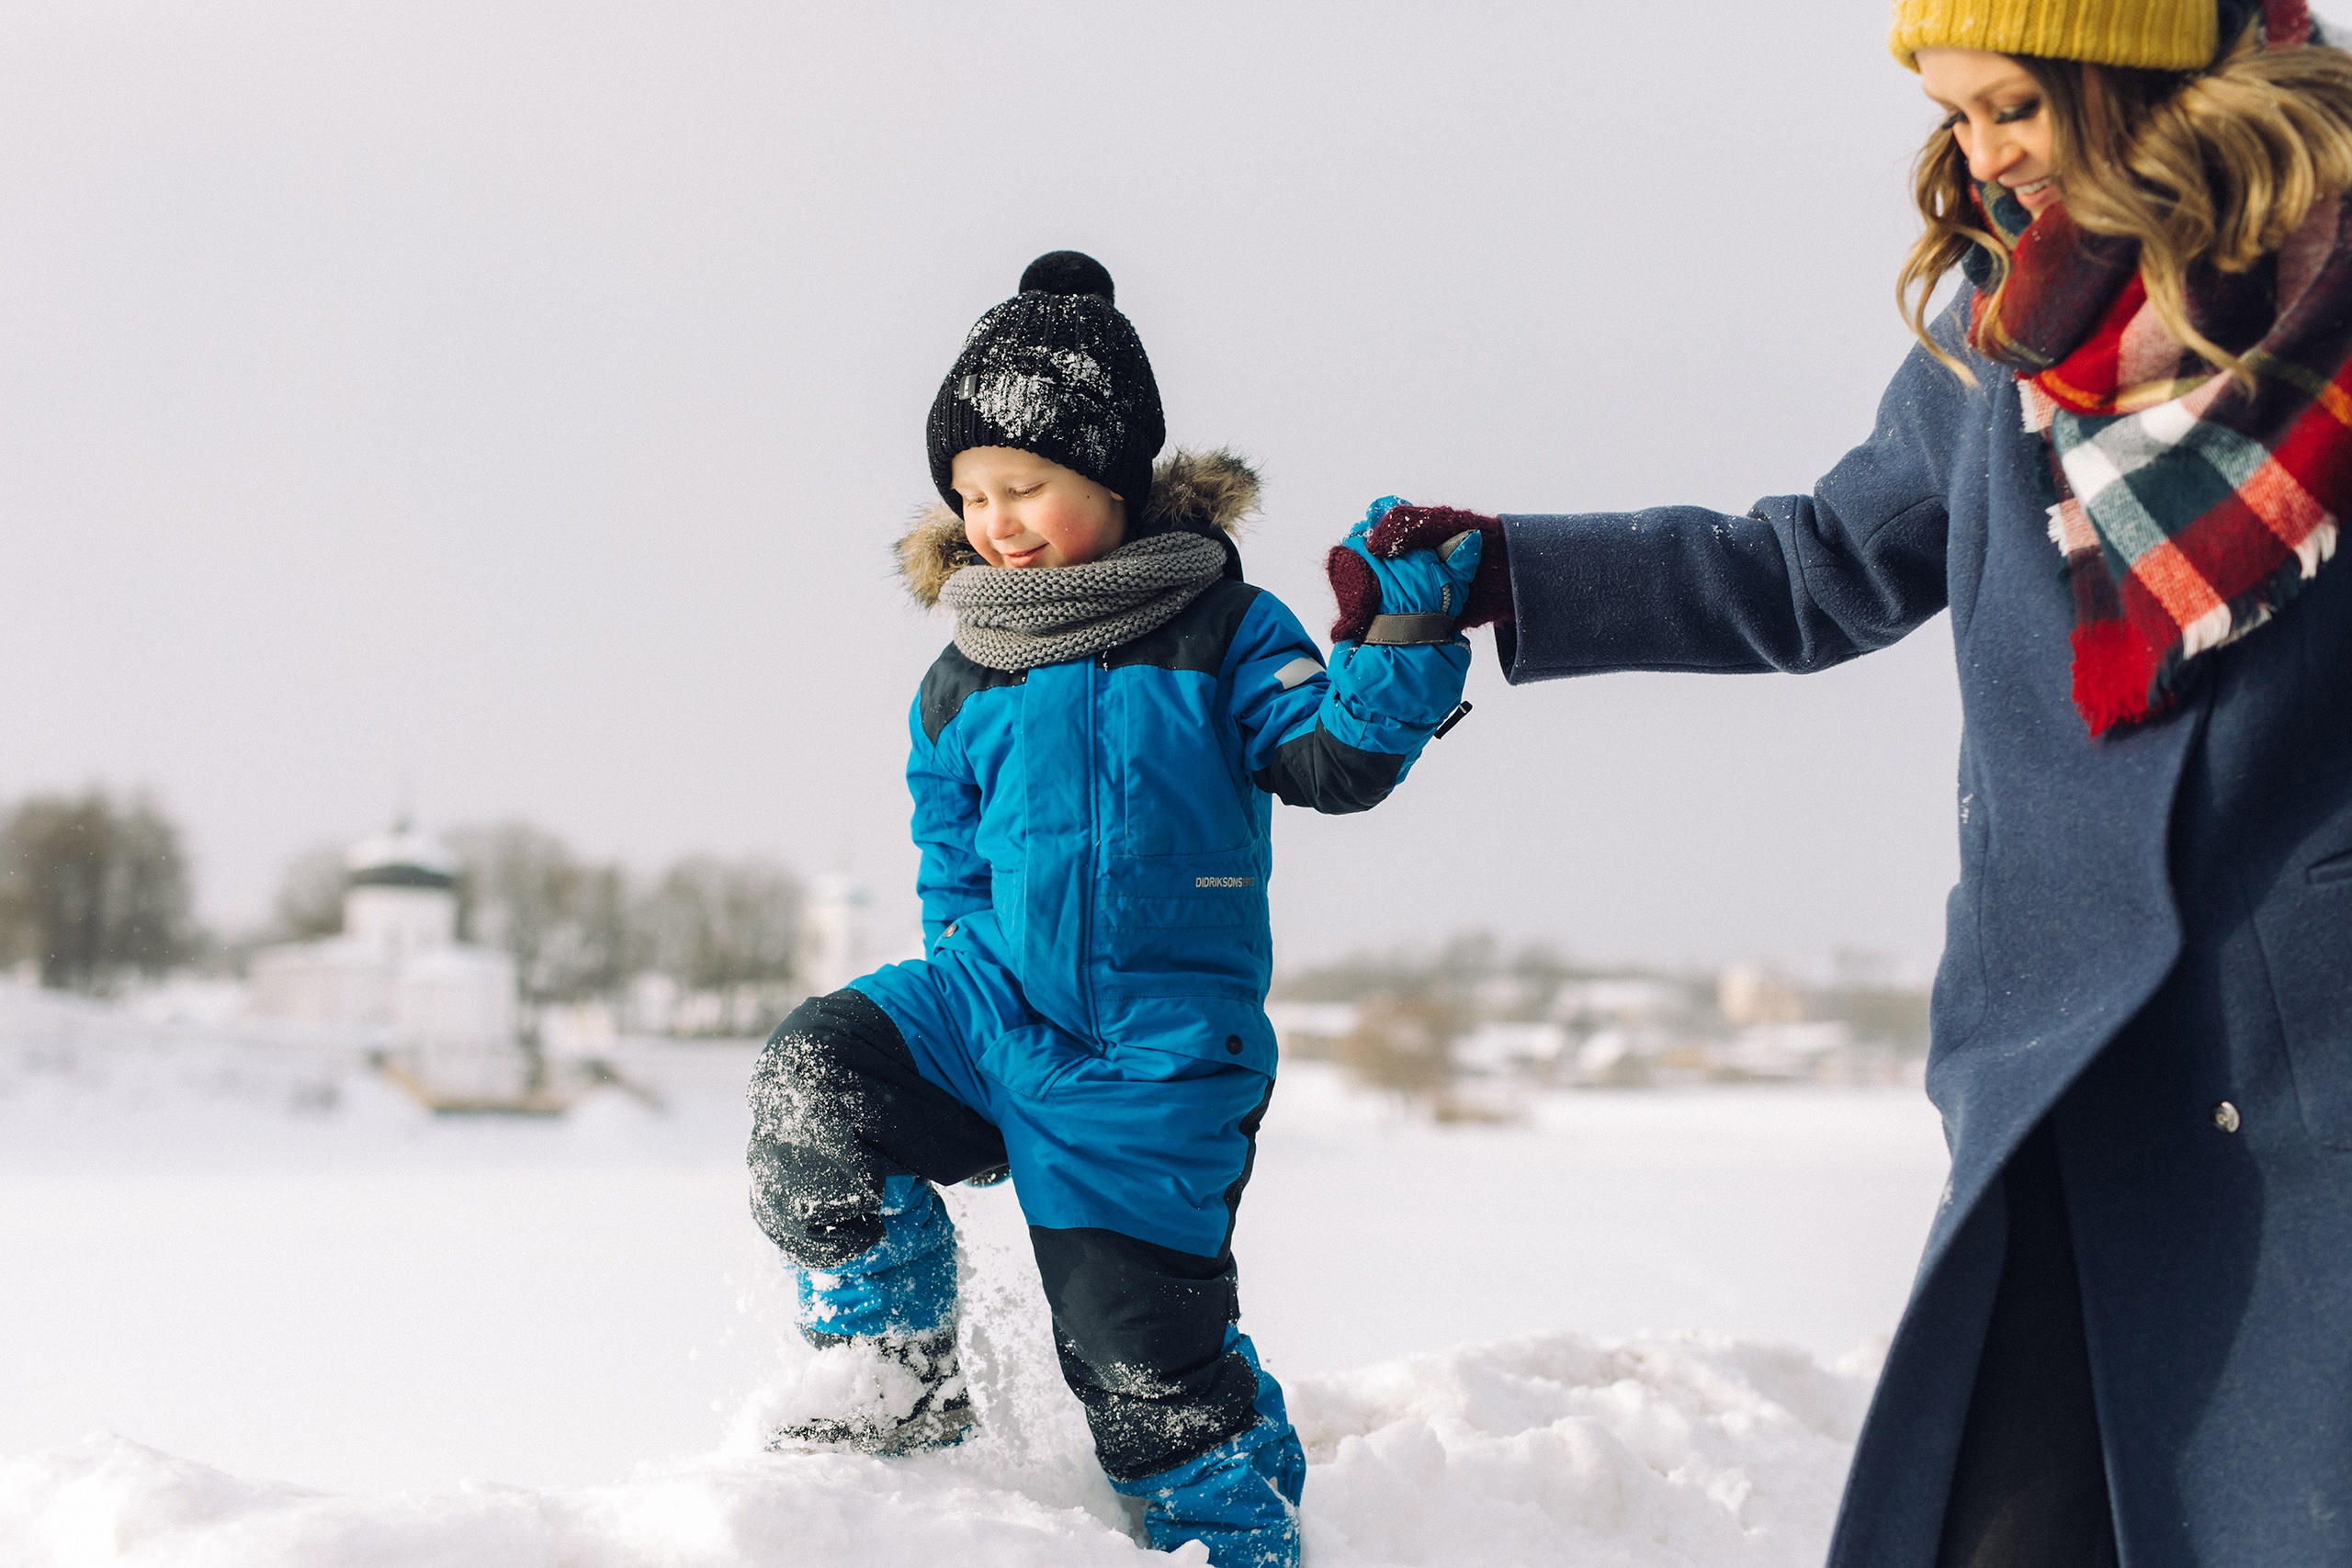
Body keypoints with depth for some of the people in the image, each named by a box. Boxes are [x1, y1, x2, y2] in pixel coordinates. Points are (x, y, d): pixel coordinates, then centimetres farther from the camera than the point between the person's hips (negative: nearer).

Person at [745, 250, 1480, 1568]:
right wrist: (964, 1008, 8)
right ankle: (902, 1387, -5)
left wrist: (1408, 637, -26)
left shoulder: (1219, 635, -1)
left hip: (1155, 1060, -4)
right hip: (995, 1004, 4)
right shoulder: (962, 691, 9)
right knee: (814, 1075, -21)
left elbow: (1334, 759, -12)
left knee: (1143, 1347, -8)